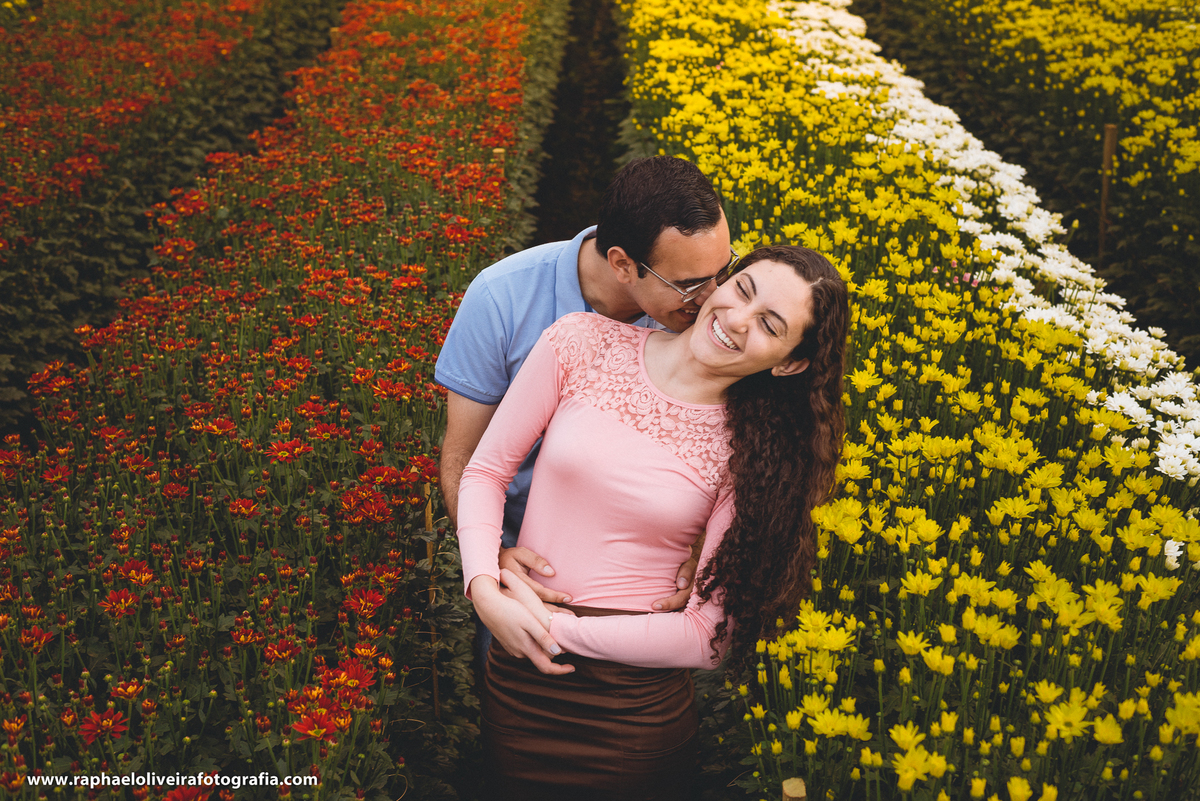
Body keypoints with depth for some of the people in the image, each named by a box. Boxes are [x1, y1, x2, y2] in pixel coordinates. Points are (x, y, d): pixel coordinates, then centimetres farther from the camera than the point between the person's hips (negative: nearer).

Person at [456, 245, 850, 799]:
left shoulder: (752, 455, -9)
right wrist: (484, 589, -16)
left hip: (636, 709, -1)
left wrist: (557, 628, -16)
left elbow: (710, 635, -12)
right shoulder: (583, 343, -6)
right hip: (518, 686, 2)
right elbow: (484, 471, -1)